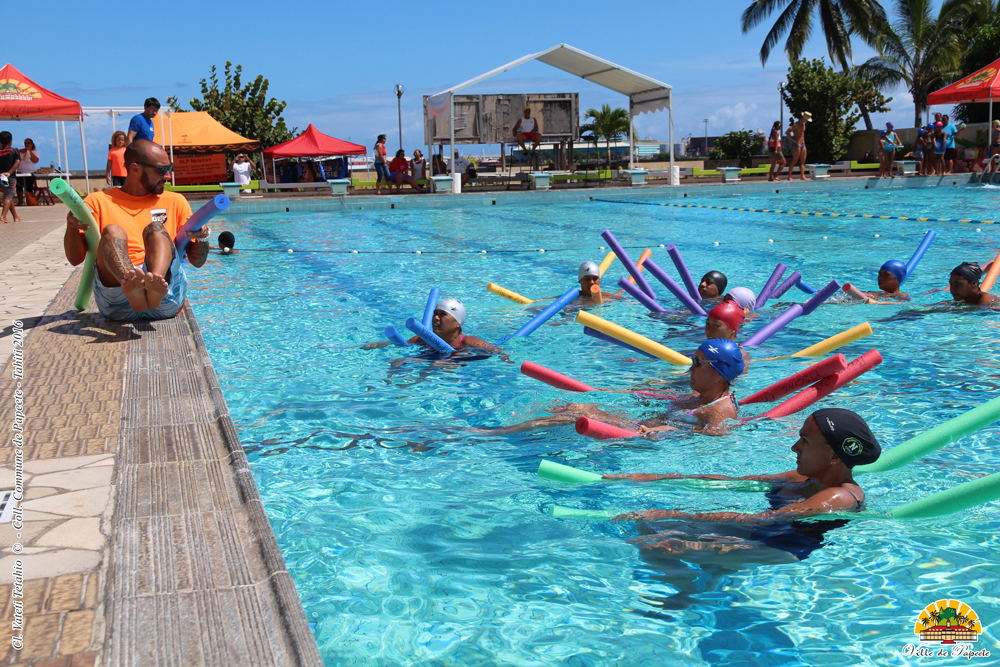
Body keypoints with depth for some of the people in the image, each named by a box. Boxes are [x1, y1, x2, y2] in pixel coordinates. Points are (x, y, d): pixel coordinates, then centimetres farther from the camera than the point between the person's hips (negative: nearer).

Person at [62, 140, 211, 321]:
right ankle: (131, 289, -54)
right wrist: (71, 226, -10)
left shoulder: (175, 202, 24)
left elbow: (197, 261, 19)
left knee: (156, 228, -18)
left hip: (166, 299, 1)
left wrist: (202, 237, -3)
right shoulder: (98, 202, 19)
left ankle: (156, 282, -51)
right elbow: (75, 258, 9)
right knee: (112, 231, -21)